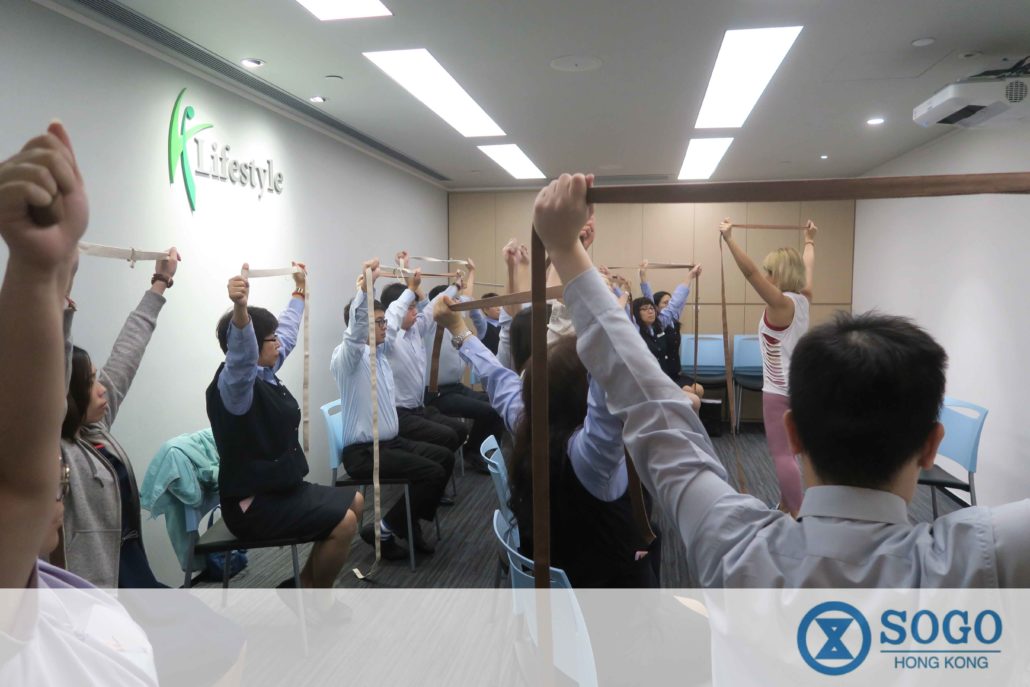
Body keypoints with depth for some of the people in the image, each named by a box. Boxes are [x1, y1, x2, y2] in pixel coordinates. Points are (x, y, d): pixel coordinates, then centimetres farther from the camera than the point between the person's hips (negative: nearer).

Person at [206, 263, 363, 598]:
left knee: (354, 502, 14)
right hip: (253, 505, -11)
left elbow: (287, 331, 23)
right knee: (344, 522, -21)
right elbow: (241, 350, -45)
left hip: (281, 487, 11)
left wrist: (299, 291, 35)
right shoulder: (234, 382, -21)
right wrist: (240, 307, -63)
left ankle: (305, 583, 20)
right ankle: (319, 597, 4)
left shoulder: (264, 371, 6)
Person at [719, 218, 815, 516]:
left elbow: (750, 271, -28)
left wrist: (729, 238, -27)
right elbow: (808, 268, 24)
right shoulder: (803, 299, 5)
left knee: (782, 455, -4)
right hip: (798, 384, 9)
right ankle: (785, 507, 31)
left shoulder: (780, 303, -18)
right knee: (785, 451, 20)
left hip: (780, 388, -9)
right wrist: (809, 240, 39)